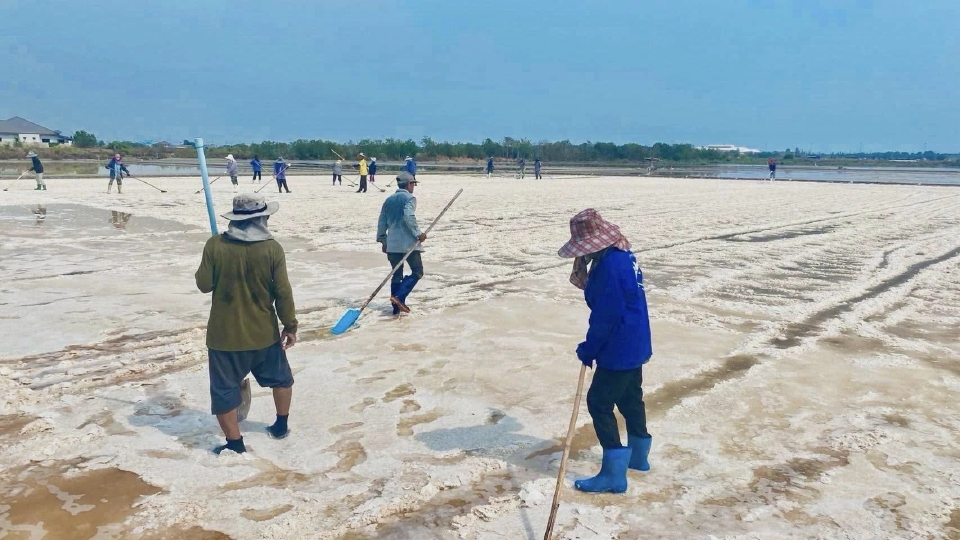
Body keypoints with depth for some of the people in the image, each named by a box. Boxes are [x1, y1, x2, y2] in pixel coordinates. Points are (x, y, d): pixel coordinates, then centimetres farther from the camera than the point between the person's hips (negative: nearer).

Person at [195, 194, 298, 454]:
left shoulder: (215, 245, -11)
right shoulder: (272, 248, -11)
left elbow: (204, 284, -4)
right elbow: (283, 292, -9)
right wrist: (290, 326, 2)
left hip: (225, 334, -1)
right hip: (264, 332, 1)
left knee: (224, 390, 12)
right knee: (280, 377, 25)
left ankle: (235, 444, 18)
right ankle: (281, 425, 38)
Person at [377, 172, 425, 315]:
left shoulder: (388, 200, 15)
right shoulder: (409, 198, -6)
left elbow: (382, 223, 15)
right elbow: (408, 217, -22)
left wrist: (382, 240, 22)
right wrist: (418, 233, -16)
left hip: (392, 244, 7)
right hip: (408, 243, -6)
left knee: (396, 275, 13)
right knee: (417, 272, 3)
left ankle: (397, 307, 13)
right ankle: (399, 296, -12)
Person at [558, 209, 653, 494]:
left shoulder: (609, 265, -25)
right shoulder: (623, 255, 5)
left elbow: (606, 315, -24)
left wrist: (589, 348, -13)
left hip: (619, 348, -10)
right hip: (634, 343, 10)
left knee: (599, 402, -3)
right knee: (629, 397, 23)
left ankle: (614, 474, 2)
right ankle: (638, 456, 40)